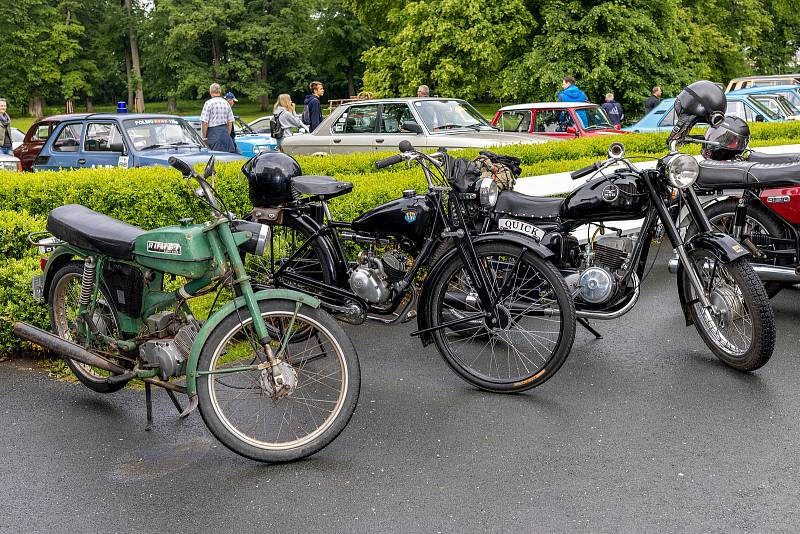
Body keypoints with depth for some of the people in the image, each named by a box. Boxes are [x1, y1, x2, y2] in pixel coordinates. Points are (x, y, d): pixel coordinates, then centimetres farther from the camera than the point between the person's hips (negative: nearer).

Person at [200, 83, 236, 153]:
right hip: (225, 132, 5)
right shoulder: (226, 103, 9)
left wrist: (204, 137, -4)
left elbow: (205, 122, -11)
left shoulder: (209, 103, -7)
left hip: (213, 132, -5)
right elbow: (230, 122, 12)